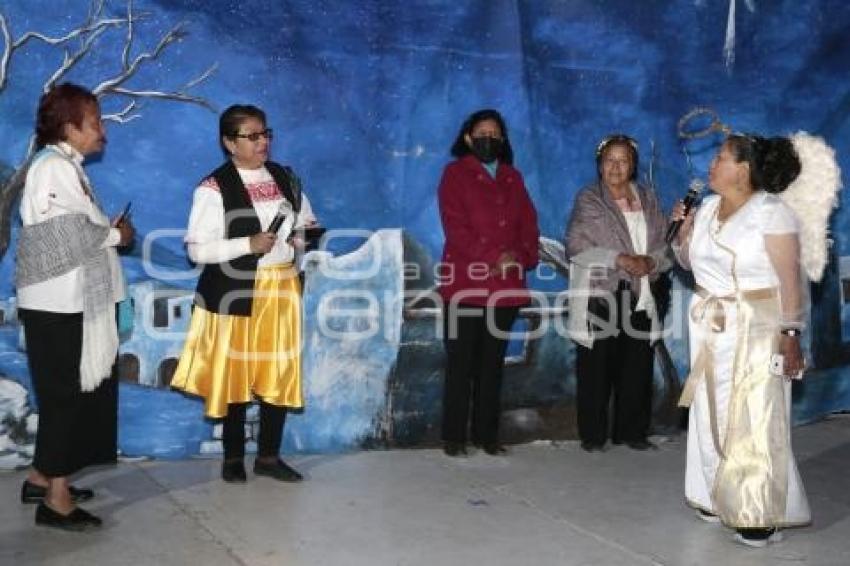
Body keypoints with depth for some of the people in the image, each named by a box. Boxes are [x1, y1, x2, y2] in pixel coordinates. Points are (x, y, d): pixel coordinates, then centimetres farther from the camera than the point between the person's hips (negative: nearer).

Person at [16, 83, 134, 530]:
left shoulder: (67, 166, 16)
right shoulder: (53, 167, -15)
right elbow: (68, 235, -23)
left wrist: (107, 231, 3)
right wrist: (115, 234, -10)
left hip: (75, 304, 10)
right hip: (59, 306, -10)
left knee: (71, 394, 16)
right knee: (65, 396, -3)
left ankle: (43, 477, 28)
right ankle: (56, 497, 5)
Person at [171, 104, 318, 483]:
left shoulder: (285, 178, 8)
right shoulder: (214, 188, -10)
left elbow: (307, 221, 19)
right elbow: (197, 250, -13)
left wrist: (304, 236, -4)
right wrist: (248, 244, -21)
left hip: (282, 289, 5)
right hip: (236, 293, -5)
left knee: (280, 372, 6)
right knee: (235, 373, 5)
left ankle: (269, 456, 20)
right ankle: (233, 457, 21)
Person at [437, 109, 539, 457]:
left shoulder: (513, 178, 18)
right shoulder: (455, 174, 4)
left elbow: (529, 225, 11)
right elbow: (455, 227, -8)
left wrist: (521, 256, -9)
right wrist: (494, 258, -16)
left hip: (506, 287, 4)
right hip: (465, 285, -4)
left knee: (493, 363, 8)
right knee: (461, 363, -2)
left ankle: (487, 433, 16)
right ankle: (453, 437, 5)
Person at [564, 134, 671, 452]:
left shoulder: (648, 199, 13)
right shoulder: (588, 200, 1)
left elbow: (664, 243, 9)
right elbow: (576, 246, -11)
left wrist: (650, 261, -13)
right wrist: (621, 259, -18)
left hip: (639, 295, 4)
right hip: (598, 295, -3)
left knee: (637, 366, 4)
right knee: (597, 366, -1)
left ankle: (631, 431, 17)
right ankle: (593, 434, 9)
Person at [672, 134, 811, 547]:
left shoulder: (771, 212, -12)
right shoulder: (707, 207, 7)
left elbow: (791, 280, -14)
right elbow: (689, 261, 17)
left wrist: (791, 334, -18)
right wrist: (683, 228, -1)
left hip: (756, 330, -6)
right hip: (709, 327, 7)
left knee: (755, 421, -4)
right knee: (712, 415, 11)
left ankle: (761, 516, 5)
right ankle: (719, 497, 25)